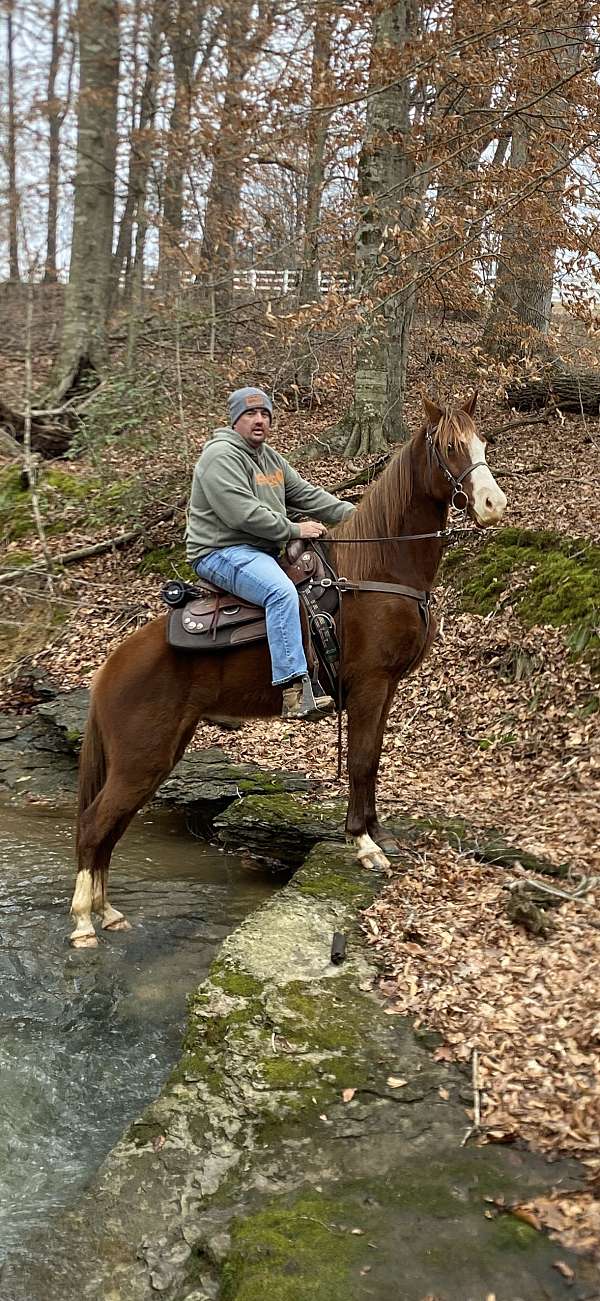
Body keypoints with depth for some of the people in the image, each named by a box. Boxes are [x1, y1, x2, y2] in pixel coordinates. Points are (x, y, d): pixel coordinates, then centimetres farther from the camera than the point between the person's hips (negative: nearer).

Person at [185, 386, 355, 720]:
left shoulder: (272, 458, 18)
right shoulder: (221, 455, -12)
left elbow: (306, 494, 17)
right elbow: (243, 514, -22)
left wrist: (353, 513, 5)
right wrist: (295, 530, -18)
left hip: (263, 551, 10)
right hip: (222, 552, -10)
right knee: (282, 592, -34)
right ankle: (296, 694, -39)